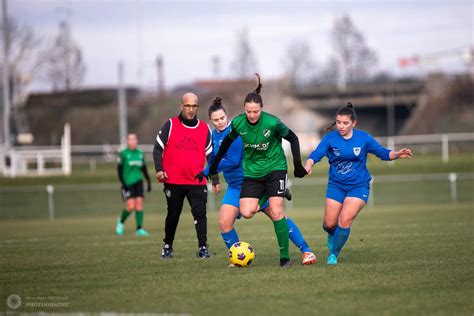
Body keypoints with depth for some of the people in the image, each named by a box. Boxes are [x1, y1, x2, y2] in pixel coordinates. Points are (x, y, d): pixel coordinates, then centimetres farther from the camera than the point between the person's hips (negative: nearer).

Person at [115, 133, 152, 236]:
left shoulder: (140, 154, 10)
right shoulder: (123, 154, -5)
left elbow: (144, 169, 18)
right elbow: (119, 169, -5)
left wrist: (149, 182, 15)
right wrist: (123, 184, -11)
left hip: (138, 182, 5)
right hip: (128, 184, -5)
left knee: (139, 204, -4)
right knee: (131, 206, -12)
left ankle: (139, 229, 0)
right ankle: (121, 222, 16)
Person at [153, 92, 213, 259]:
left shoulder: (204, 129, 6)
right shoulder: (170, 125, 0)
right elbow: (158, 148, 2)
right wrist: (159, 169, -11)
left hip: (197, 181, 1)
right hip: (173, 181, -1)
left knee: (200, 214, -11)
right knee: (173, 215, 10)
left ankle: (203, 248, -8)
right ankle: (167, 247, 25)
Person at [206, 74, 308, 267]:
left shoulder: (272, 123, -20)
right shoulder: (238, 123, -10)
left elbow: (293, 139, -5)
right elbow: (227, 141, 10)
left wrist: (298, 165, -9)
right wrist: (215, 164, 15)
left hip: (275, 168, -3)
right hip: (252, 171, 3)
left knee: (276, 212, -13)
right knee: (246, 213, -12)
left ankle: (285, 256, -4)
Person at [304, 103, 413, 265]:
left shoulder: (363, 138, -5)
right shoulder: (330, 138, -7)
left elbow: (383, 153, 2)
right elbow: (316, 154, -18)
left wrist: (397, 154, -17)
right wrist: (308, 165, -40)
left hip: (358, 186, -1)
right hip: (336, 185, 1)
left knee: (345, 221, -17)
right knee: (329, 224, 1)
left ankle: (334, 254, 4)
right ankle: (332, 234, 40)